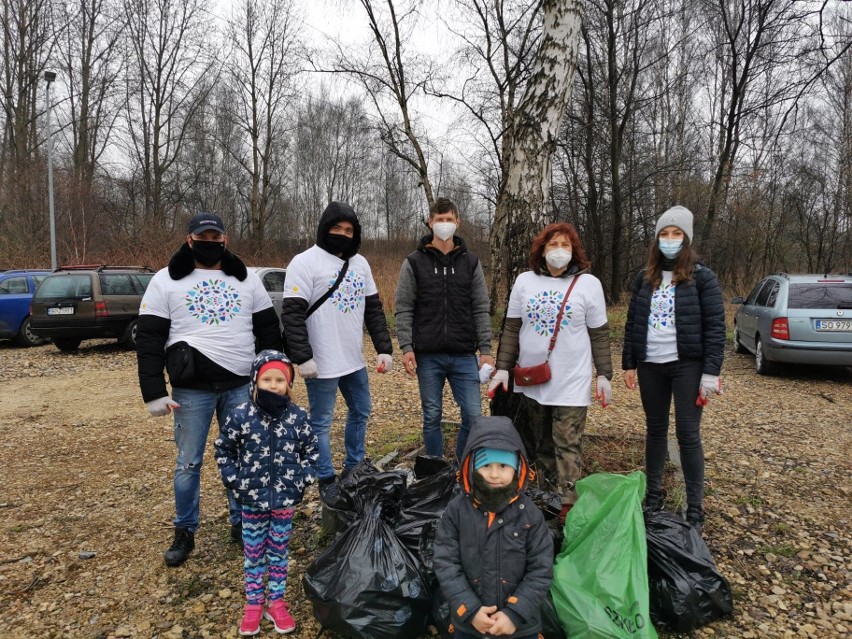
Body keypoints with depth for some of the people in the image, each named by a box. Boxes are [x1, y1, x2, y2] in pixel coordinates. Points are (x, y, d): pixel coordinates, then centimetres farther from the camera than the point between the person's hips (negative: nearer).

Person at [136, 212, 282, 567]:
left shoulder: (247, 280, 8)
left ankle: (242, 524, 28)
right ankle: (185, 533, 25)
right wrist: (154, 393, -8)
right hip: (191, 390, -2)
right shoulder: (166, 281, 1)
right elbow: (149, 341, -1)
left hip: (241, 387, 2)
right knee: (188, 464, 7)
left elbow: (268, 331, 11)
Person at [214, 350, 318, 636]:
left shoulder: (298, 417, -9)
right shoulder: (240, 416, -13)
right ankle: (253, 604, 31)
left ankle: (276, 603, 31)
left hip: (285, 498, 1)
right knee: (253, 553, 14)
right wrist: (235, 482, -3)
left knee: (279, 552, 14)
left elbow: (311, 451, 4)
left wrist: (302, 481, -3)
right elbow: (223, 451, 1)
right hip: (252, 499, -1)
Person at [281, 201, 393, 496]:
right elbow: (292, 314, -14)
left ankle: (355, 467, 38)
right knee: (321, 422, 5)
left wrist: (384, 348, 6)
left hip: (355, 360, 7)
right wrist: (303, 357, -20)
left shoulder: (360, 263, 11)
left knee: (361, 412, 19)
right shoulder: (305, 262, -9)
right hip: (322, 363, -7)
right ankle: (326, 480, 20)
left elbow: (374, 309, 13)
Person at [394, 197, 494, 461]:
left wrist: (485, 349, -1)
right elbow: (403, 309, 0)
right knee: (432, 417, 9)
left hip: (464, 355, 1)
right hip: (428, 356, -1)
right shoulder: (414, 262, 2)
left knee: (473, 415, 1)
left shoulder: (471, 262, 6)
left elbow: (481, 310, 5)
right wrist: (406, 347, -10)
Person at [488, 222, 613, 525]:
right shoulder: (524, 281, 4)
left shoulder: (588, 283, -2)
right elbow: (511, 329, 6)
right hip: (531, 382, 3)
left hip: (571, 383, -3)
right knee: (537, 443, 14)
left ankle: (567, 506, 3)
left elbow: (599, 335, 1)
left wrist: (604, 376, -2)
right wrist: (503, 368, 1)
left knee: (567, 445, -4)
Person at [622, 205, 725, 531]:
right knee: (655, 430, 13)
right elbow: (632, 322, 11)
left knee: (688, 435, -2)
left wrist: (711, 372, -14)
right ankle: (653, 495, 25)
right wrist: (629, 364, 7)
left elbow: (715, 326, -8)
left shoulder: (702, 276, -4)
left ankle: (695, 508, 9)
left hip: (687, 366, -4)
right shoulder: (645, 277, 8)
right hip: (650, 367, 4)